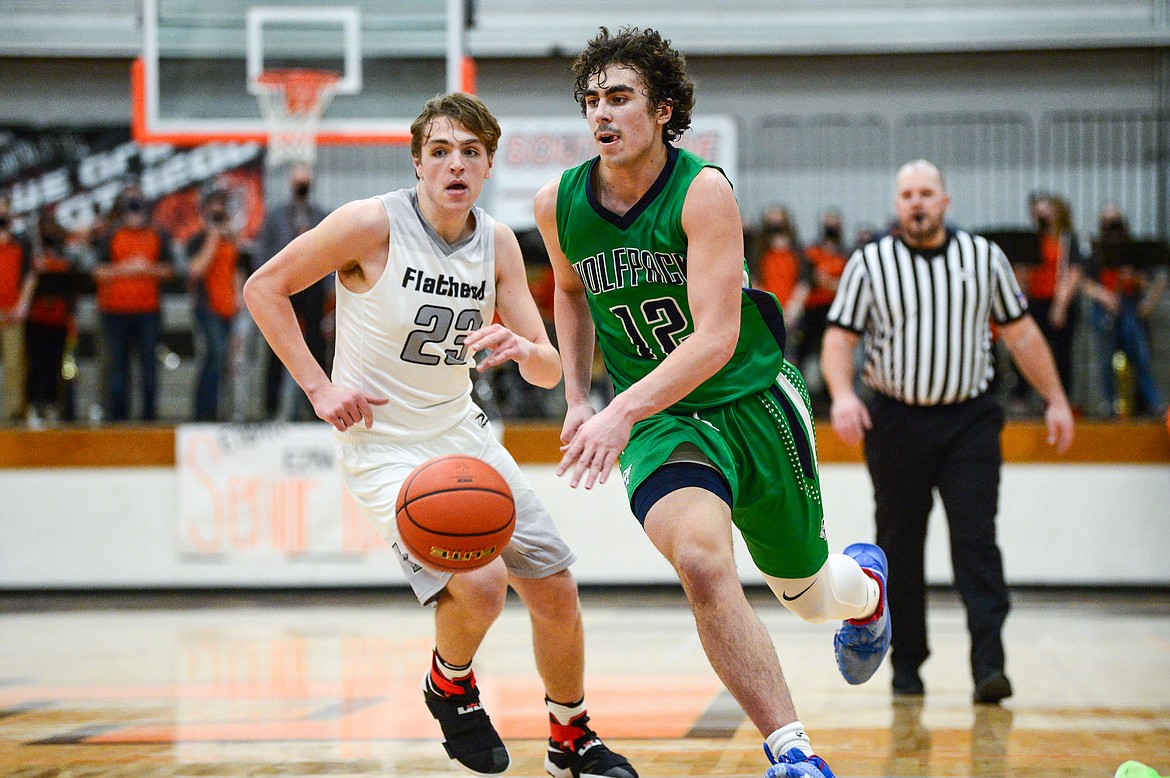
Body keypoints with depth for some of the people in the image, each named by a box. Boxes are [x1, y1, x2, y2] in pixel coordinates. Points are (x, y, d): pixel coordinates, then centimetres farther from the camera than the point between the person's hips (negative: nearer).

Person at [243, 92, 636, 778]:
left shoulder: (497, 242, -1)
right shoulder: (373, 223, -17)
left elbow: (550, 372, -1)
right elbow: (264, 288, -9)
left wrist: (523, 348, -25)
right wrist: (319, 388, -14)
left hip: (463, 433, 6)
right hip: (384, 445, -6)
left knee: (556, 591, 6)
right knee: (480, 584, -26)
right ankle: (450, 684, 8)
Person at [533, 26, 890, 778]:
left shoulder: (704, 191, -20)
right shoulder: (560, 204, -6)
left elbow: (716, 338, -28)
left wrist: (623, 411, -39)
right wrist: (578, 398, 10)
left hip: (755, 401, -1)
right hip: (661, 421, 2)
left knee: (808, 592, 16)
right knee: (700, 559, -30)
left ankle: (864, 583, 57)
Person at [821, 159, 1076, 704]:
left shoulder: (983, 257, 7)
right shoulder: (870, 263, 2)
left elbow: (1021, 333, 12)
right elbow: (840, 336, -1)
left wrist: (1055, 399, 10)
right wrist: (841, 394, -19)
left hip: (969, 420, 0)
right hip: (896, 422, 0)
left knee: (976, 538, -11)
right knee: (900, 547, 6)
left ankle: (989, 664, -16)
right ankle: (906, 662, 17)